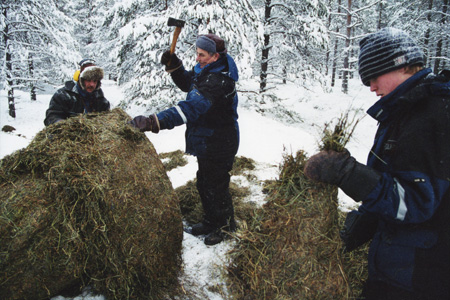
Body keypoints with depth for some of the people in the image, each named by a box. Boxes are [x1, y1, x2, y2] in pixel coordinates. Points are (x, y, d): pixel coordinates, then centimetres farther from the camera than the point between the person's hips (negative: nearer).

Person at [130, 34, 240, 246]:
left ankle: (224, 226, 29)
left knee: (216, 187, 6)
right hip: (206, 141, 10)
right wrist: (174, 66, 0)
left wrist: (154, 122, -45)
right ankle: (210, 222, 40)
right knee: (204, 183, 21)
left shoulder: (217, 81, -29)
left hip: (218, 145, -10)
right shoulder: (206, 69, 3)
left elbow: (190, 109, -39)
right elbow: (187, 83, 20)